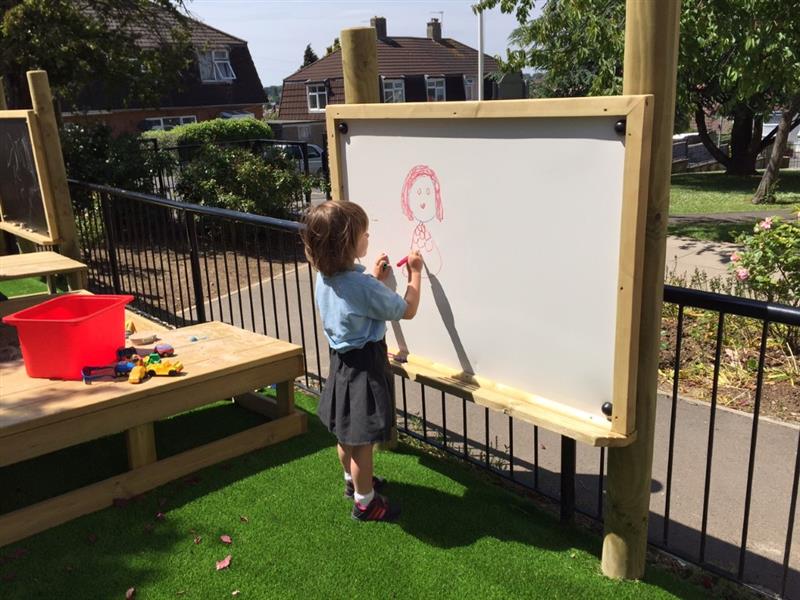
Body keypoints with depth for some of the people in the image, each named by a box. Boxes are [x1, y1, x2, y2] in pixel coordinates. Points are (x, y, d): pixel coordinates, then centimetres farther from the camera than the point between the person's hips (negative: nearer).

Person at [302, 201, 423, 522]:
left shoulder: (324, 278, -4)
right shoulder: (364, 287, -28)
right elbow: (407, 310, -15)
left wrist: (375, 279, 11)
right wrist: (415, 273, -4)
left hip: (341, 360, 9)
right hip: (364, 367, -8)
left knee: (346, 432, 25)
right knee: (362, 440, 7)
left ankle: (353, 480, 46)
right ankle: (364, 501, 23)